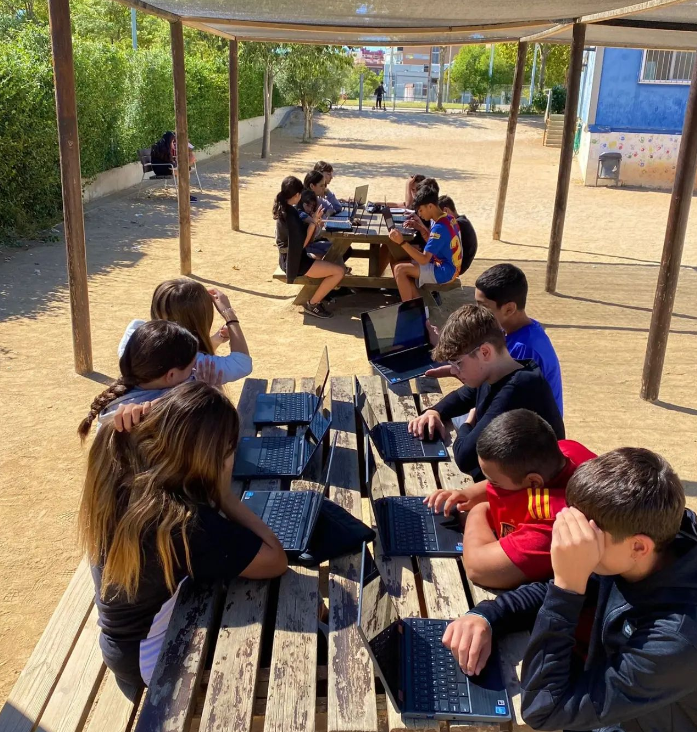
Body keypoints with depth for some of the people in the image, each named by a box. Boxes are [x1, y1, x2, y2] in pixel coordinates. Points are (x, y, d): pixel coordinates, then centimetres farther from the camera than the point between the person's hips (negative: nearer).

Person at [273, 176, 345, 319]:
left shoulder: (283, 209, 6)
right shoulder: (291, 213, -24)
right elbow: (302, 243, -21)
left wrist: (312, 223, 4)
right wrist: (314, 222, -20)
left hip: (289, 258, 10)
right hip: (293, 261, -10)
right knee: (339, 271, -14)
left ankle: (318, 295, 20)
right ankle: (312, 304, -1)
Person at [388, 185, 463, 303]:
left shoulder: (440, 227, -24)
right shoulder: (446, 218, 5)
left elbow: (424, 259, -26)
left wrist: (402, 242, -32)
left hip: (444, 271, -10)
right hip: (445, 266, 10)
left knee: (399, 269, -18)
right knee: (405, 267, 11)